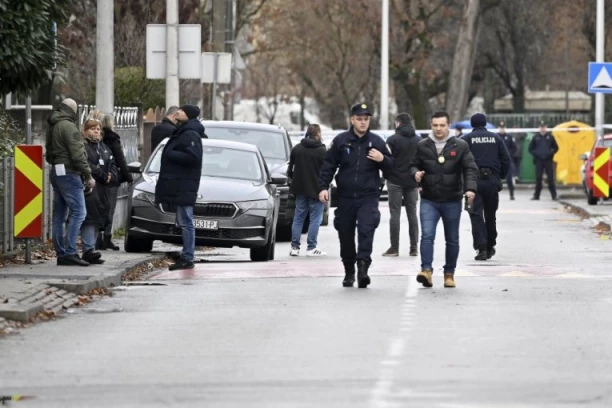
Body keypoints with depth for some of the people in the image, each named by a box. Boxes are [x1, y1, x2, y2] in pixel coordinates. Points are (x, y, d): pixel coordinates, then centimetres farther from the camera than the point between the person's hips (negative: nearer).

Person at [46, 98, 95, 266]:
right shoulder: (68, 127, -12)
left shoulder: (52, 127, 16)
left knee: (59, 215, 9)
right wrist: (88, 176, -11)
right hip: (69, 174, -10)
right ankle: (70, 252, -18)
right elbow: (77, 155, -17)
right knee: (78, 212, -11)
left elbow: (49, 154, 24)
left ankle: (61, 253, 11)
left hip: (56, 173, 10)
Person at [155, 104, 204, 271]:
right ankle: (186, 257, 16)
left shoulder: (191, 135, -13)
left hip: (184, 187, -11)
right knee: (183, 222, 12)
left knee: (185, 222, -9)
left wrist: (170, 154, -18)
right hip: (177, 186, 11)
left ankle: (188, 258, -10)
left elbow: (193, 156, -25)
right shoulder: (182, 133, 20)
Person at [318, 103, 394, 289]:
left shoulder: (376, 141, 4)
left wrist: (382, 159, -12)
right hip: (345, 197, 2)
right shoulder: (341, 141, 2)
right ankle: (349, 272, 24)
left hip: (368, 197, -2)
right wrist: (323, 187, -6)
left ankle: (363, 268, -25)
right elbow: (328, 166, 4)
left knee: (366, 230, -20)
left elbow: (391, 166, 10)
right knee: (346, 236, 9)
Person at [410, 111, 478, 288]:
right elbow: (413, 165, 13)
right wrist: (415, 173, -12)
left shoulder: (460, 146, -1)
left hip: (452, 201, 0)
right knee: (427, 235, -16)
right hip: (429, 200, 0)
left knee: (452, 239, 8)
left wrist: (470, 188, -21)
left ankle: (449, 273, 19)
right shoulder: (422, 146, 4)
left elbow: (470, 169, -5)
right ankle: (426, 270, -21)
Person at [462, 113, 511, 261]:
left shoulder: (467, 139, 0)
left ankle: (481, 248, -16)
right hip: (492, 180, 3)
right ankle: (490, 247, 24)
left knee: (476, 215, -4)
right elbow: (506, 159, 5)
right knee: (490, 215, 15)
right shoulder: (496, 138, 8)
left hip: (474, 181, -3)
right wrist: (501, 177, 14)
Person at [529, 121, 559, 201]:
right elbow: (530, 148, 11)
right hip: (539, 161, 1)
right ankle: (536, 195, 6)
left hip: (548, 161, -1)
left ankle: (554, 195, 1)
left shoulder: (550, 137, 5)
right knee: (538, 178, 1)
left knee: (551, 178, -2)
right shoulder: (536, 137, 6)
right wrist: (535, 154, -4)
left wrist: (551, 154, -5)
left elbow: (556, 148, 10)